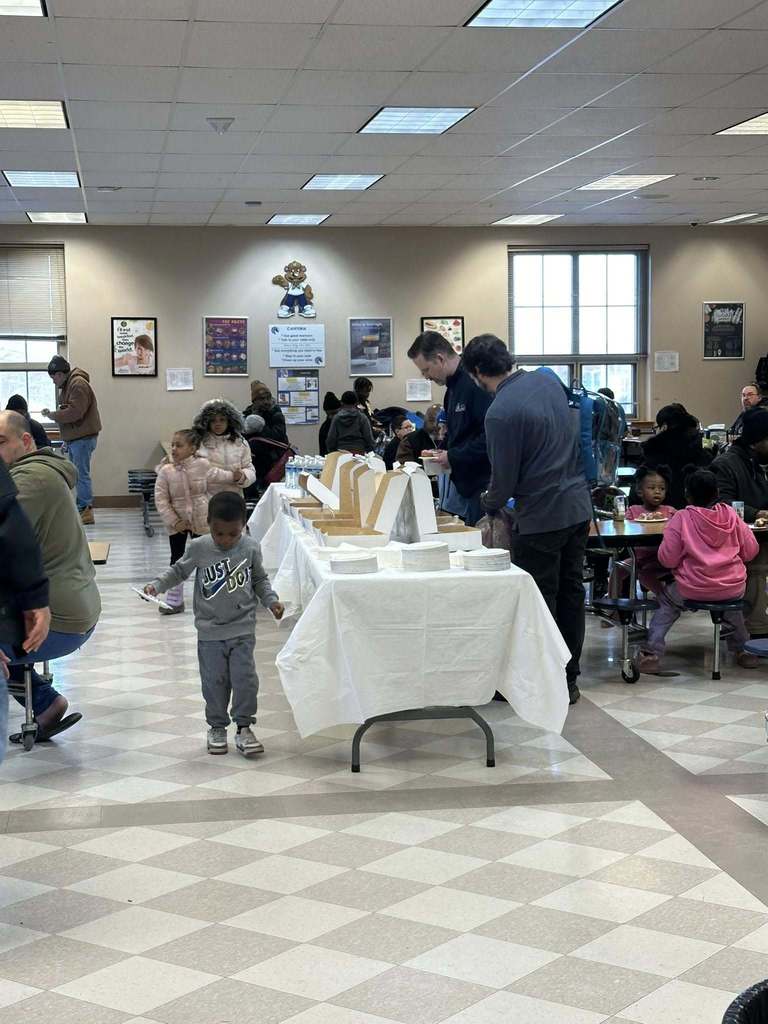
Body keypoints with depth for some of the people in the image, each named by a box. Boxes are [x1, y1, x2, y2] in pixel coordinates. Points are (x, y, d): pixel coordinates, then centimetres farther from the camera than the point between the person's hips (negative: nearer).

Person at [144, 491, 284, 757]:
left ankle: (244, 728, 10)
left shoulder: (251, 548, -5)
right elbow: (178, 571, 5)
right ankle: (217, 728, 22)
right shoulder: (198, 548, -8)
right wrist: (156, 585, -7)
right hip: (210, 632, 0)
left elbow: (260, 579, 10)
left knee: (245, 679, -2)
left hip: (242, 630, 0)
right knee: (214, 682, 6)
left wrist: (271, 600, -3)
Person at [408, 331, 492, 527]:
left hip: (482, 483, -10)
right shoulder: (454, 385, 13)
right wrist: (442, 453, 10)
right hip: (462, 482, 10)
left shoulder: (475, 384, -20)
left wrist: (453, 457, -19)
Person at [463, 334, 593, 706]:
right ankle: (569, 681, 22)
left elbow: (504, 479, -13)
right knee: (571, 594, 14)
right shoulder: (549, 380, 5)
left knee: (539, 604, 4)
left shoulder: (500, 413, -19)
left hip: (542, 516, -8)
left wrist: (490, 504, 10)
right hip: (579, 507, 8)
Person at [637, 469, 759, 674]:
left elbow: (667, 559, -9)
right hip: (734, 588, 3)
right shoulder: (730, 515, -2)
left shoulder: (681, 519, -12)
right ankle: (742, 650, 40)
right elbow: (750, 551, 4)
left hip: (693, 590, -3)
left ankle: (651, 653, 12)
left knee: (665, 600, 24)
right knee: (732, 602, 37)